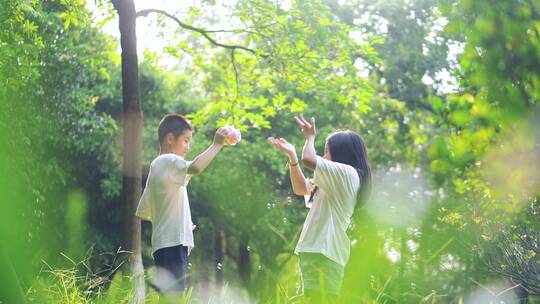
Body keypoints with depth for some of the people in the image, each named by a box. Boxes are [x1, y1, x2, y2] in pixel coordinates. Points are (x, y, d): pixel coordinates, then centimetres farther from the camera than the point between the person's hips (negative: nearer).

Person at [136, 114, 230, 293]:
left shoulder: (156, 166, 23)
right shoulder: (168, 161, -5)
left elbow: (143, 213, 25)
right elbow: (195, 168, -28)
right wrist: (216, 144, -18)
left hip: (163, 244, 10)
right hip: (173, 243, -10)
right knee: (174, 295, -17)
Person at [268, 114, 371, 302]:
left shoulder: (347, 173, -6)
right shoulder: (333, 181, 23)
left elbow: (309, 160, -15)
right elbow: (300, 188, 29)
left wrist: (310, 137, 5)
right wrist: (291, 155, 19)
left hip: (324, 253, -10)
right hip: (314, 251, 10)